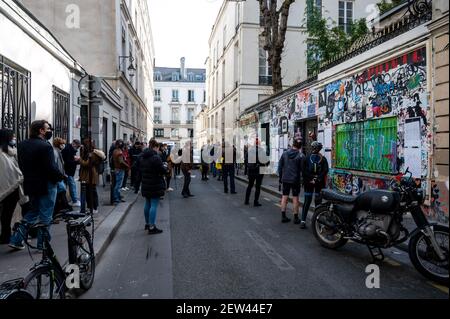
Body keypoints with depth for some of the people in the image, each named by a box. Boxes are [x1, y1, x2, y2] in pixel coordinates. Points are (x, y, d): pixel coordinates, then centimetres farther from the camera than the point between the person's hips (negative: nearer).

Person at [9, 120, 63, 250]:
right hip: (46, 185, -8)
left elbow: (21, 165, 10)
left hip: (30, 184, 8)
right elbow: (51, 167, -22)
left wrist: (29, 176, 17)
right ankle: (42, 244, 14)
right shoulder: (45, 146, -20)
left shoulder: (22, 145, 6)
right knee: (45, 216, 5)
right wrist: (61, 177, -7)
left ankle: (16, 240, 22)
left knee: (32, 212, 23)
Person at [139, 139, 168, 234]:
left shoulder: (142, 157, 7)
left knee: (147, 204, 19)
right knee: (154, 205, -3)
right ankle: (152, 227, -1)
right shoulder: (155, 157, -19)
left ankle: (147, 223, 32)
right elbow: (163, 171, -20)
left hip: (145, 184, 8)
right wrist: (165, 167, 0)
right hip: (155, 185, -8)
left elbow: (140, 168, 18)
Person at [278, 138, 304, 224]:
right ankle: (296, 218, 10)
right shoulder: (301, 155, -10)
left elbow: (280, 166, 6)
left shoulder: (284, 153, 2)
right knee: (295, 198, 4)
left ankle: (283, 216, 13)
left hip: (285, 179, 3)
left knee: (284, 197, 9)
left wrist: (280, 177, 15)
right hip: (295, 180, -3)